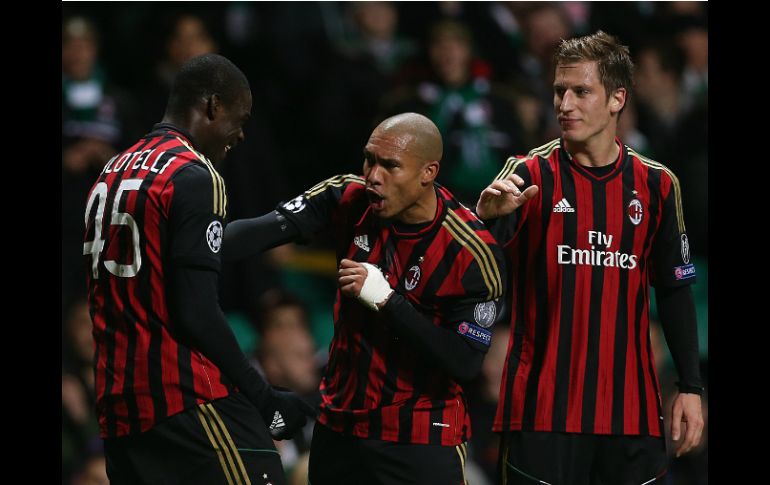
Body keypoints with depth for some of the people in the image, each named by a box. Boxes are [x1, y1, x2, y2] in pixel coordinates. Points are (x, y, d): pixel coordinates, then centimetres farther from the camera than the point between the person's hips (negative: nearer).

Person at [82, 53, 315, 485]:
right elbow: (198, 315, -15)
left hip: (116, 407, 9)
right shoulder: (193, 177, -9)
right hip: (188, 400, -9)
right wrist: (265, 400, -8)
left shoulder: (114, 172, 16)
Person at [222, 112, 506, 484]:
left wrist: (387, 300, -27)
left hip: (421, 442, -4)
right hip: (339, 427, 4)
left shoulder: (473, 253, -18)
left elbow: (465, 362, -21)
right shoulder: (351, 199, -6)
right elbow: (269, 229, -18)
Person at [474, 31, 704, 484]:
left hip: (631, 408, 3)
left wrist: (691, 387, 8)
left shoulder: (657, 185, 7)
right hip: (541, 408, -3)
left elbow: (674, 292, 13)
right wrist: (489, 215, -39)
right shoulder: (532, 175, -2)